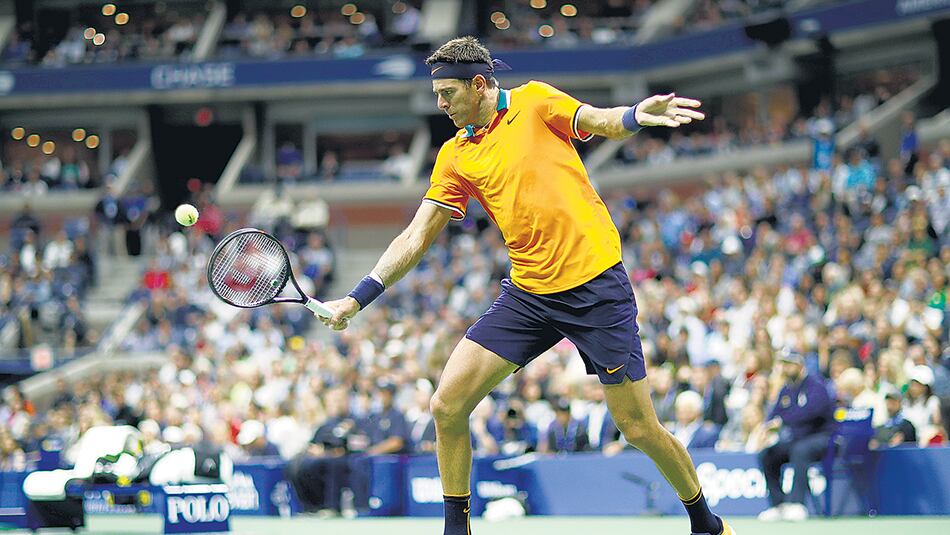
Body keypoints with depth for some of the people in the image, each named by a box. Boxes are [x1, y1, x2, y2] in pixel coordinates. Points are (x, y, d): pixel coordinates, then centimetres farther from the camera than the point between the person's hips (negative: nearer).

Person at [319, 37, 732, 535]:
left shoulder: (535, 102, 1)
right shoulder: (455, 157, 11)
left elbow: (600, 121, -14)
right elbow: (415, 238, 11)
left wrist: (635, 114, -38)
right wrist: (355, 299, 4)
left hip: (595, 283, -5)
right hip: (528, 293, 5)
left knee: (640, 429, -3)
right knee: (447, 406, -6)